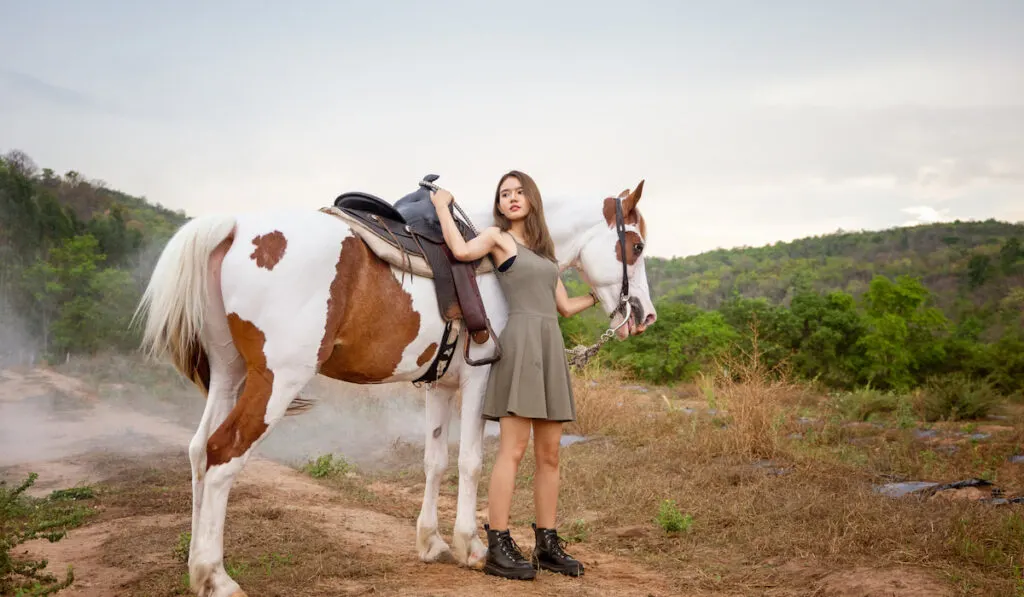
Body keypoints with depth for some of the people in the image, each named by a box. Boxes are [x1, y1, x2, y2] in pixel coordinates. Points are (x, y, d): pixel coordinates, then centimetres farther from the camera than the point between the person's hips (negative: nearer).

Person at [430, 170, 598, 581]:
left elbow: (566, 307, 23)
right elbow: (461, 250, -17)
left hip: (552, 347, 7)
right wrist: (442, 205, -4)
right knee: (513, 449, -9)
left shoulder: (543, 250, 22)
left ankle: (547, 545, 15)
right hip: (522, 342, -7)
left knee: (549, 454, 7)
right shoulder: (497, 237, 5)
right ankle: (498, 549, -5)